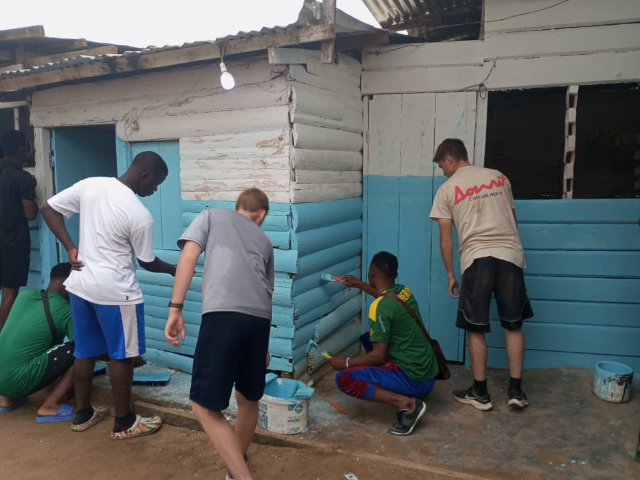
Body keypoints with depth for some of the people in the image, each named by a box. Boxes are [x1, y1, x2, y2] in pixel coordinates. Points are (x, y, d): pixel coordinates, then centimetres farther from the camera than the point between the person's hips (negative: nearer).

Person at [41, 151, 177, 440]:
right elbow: (148, 262, -6)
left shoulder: (89, 185, -3)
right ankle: (124, 423, 20)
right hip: (115, 292, -7)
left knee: (85, 351, 18)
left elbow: (49, 209, 4)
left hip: (81, 285, 7)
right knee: (121, 355, 7)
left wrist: (70, 248, 4)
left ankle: (83, 415, 33)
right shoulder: (140, 215, -18)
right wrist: (173, 270, 13)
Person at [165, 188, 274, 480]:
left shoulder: (211, 215, 22)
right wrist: (264, 346, 47)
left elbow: (189, 257, 5)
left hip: (223, 314, -5)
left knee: (205, 406, 4)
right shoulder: (264, 241, 31)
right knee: (248, 399, 23)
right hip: (260, 319, 5)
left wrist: (175, 308, 1)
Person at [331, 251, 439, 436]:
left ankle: (407, 404, -15)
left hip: (414, 380, -9)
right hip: (427, 372, 9)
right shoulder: (404, 291, 4)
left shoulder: (380, 307, -20)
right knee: (368, 338, 23)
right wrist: (359, 284, 37)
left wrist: (345, 363, -7)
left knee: (344, 378, -14)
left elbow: (378, 356, -20)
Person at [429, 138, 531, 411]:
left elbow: (446, 238, 4)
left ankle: (480, 393, 16)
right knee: (513, 326, 12)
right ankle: (516, 390, 16)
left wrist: (450, 274, 12)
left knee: (476, 329, 7)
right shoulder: (499, 177, 16)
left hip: (476, 259, -3)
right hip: (510, 255, 4)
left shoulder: (447, 189, 5)